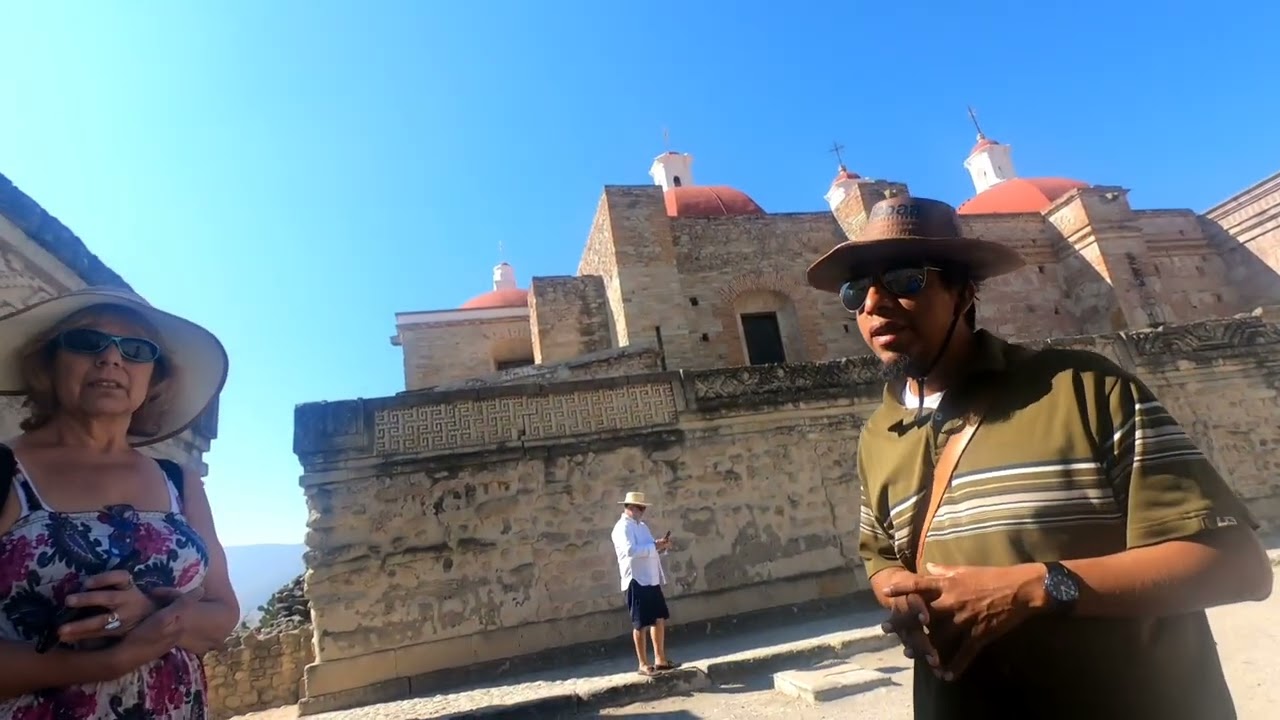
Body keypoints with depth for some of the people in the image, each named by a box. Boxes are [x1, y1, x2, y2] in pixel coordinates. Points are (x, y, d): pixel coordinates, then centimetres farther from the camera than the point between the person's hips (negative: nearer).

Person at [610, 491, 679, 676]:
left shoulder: (642, 526, 17)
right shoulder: (622, 527, -12)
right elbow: (631, 550, -26)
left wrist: (662, 546, 0)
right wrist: (655, 546, -22)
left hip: (652, 580, 9)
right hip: (636, 581, -9)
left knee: (660, 619, 14)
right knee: (641, 624, 1)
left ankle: (660, 660, 26)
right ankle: (643, 665, 12)